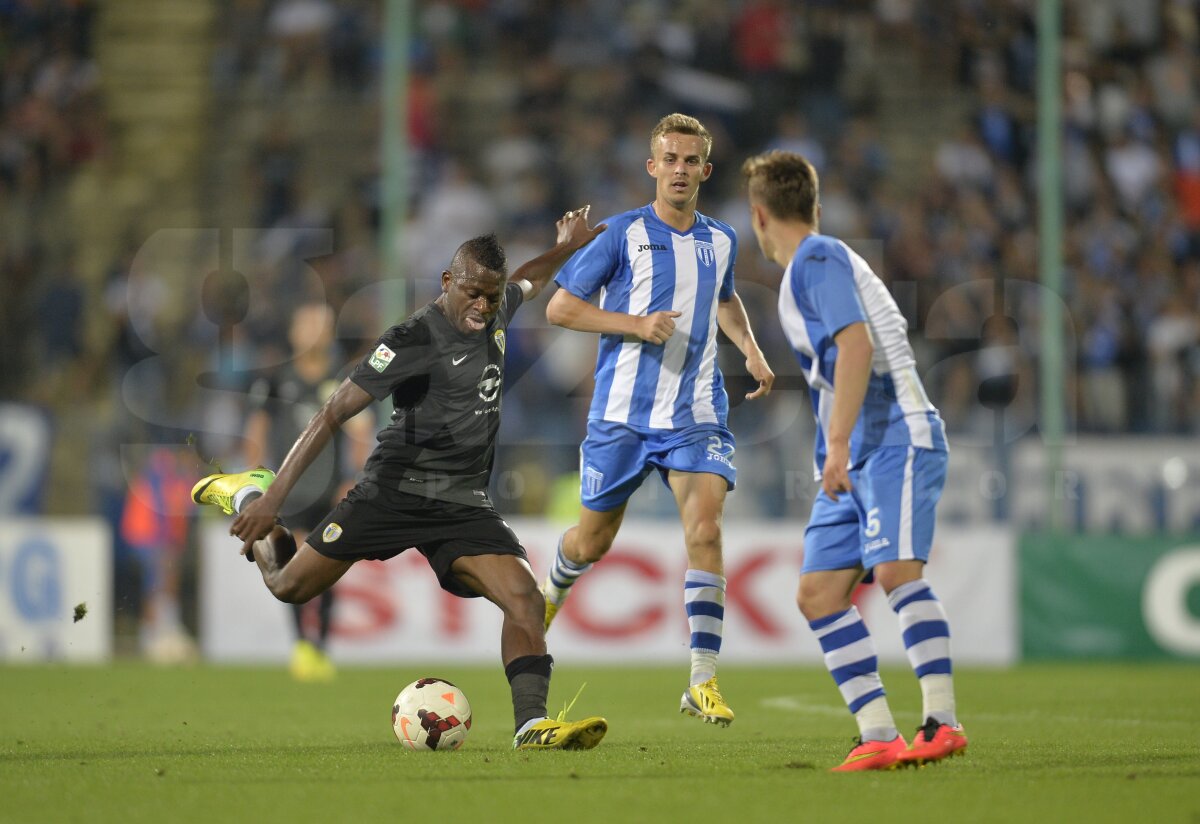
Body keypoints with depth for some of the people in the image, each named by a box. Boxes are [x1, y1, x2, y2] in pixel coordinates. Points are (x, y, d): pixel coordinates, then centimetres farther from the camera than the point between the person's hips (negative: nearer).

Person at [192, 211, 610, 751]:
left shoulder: (495, 314, 5)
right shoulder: (414, 339, -17)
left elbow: (524, 285, 36)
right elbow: (335, 413, -21)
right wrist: (272, 498, -27)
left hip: (464, 503, 5)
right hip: (396, 491, -5)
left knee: (524, 598, -18)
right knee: (288, 586, 6)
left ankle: (531, 726, -22)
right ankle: (247, 495, 34)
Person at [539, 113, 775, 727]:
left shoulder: (720, 242, 9)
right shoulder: (623, 234, -5)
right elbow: (559, 308, -5)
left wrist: (750, 350, 12)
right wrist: (636, 324, -16)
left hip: (695, 416, 2)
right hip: (621, 415, -2)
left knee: (705, 528, -18)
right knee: (593, 542, 10)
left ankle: (703, 682, -17)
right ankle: (554, 589, 48)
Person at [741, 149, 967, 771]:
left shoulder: (817, 259, -5)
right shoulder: (804, 271, 24)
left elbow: (856, 346, -19)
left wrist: (838, 444, -25)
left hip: (896, 439, -10)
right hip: (855, 462, 10)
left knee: (896, 572, -24)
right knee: (818, 595, -2)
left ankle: (942, 723, -26)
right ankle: (879, 737, -8)